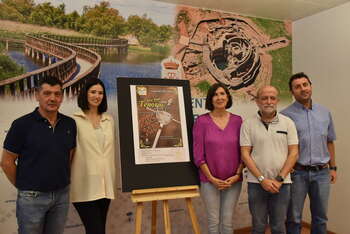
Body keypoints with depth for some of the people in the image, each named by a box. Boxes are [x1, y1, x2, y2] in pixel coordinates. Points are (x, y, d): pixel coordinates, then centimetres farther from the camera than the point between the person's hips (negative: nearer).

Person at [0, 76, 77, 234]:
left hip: (62, 194, 4)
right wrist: (23, 186, 0)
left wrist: (64, 181, 9)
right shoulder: (22, 124, -12)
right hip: (32, 197, -4)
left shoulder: (69, 124, 0)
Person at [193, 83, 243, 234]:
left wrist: (237, 175, -5)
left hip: (233, 180, 2)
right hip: (210, 180, -2)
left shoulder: (237, 121, 2)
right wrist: (211, 178, -9)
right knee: (213, 220, 6)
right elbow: (198, 154, -6)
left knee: (227, 221, 8)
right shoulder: (202, 121, -5)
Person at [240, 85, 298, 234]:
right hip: (256, 183, -1)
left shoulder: (288, 123, 2)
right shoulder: (248, 125, -2)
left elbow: (293, 153, -1)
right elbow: (245, 154, -5)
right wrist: (262, 179, -11)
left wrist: (279, 179, -9)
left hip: (281, 183, 1)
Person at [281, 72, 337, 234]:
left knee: (320, 217, 15)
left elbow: (329, 142, 14)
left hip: (322, 173, 4)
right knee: (294, 218, 8)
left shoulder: (325, 113, 8)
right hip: (297, 173, -4)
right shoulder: (286, 115, -6)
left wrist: (333, 167, 12)